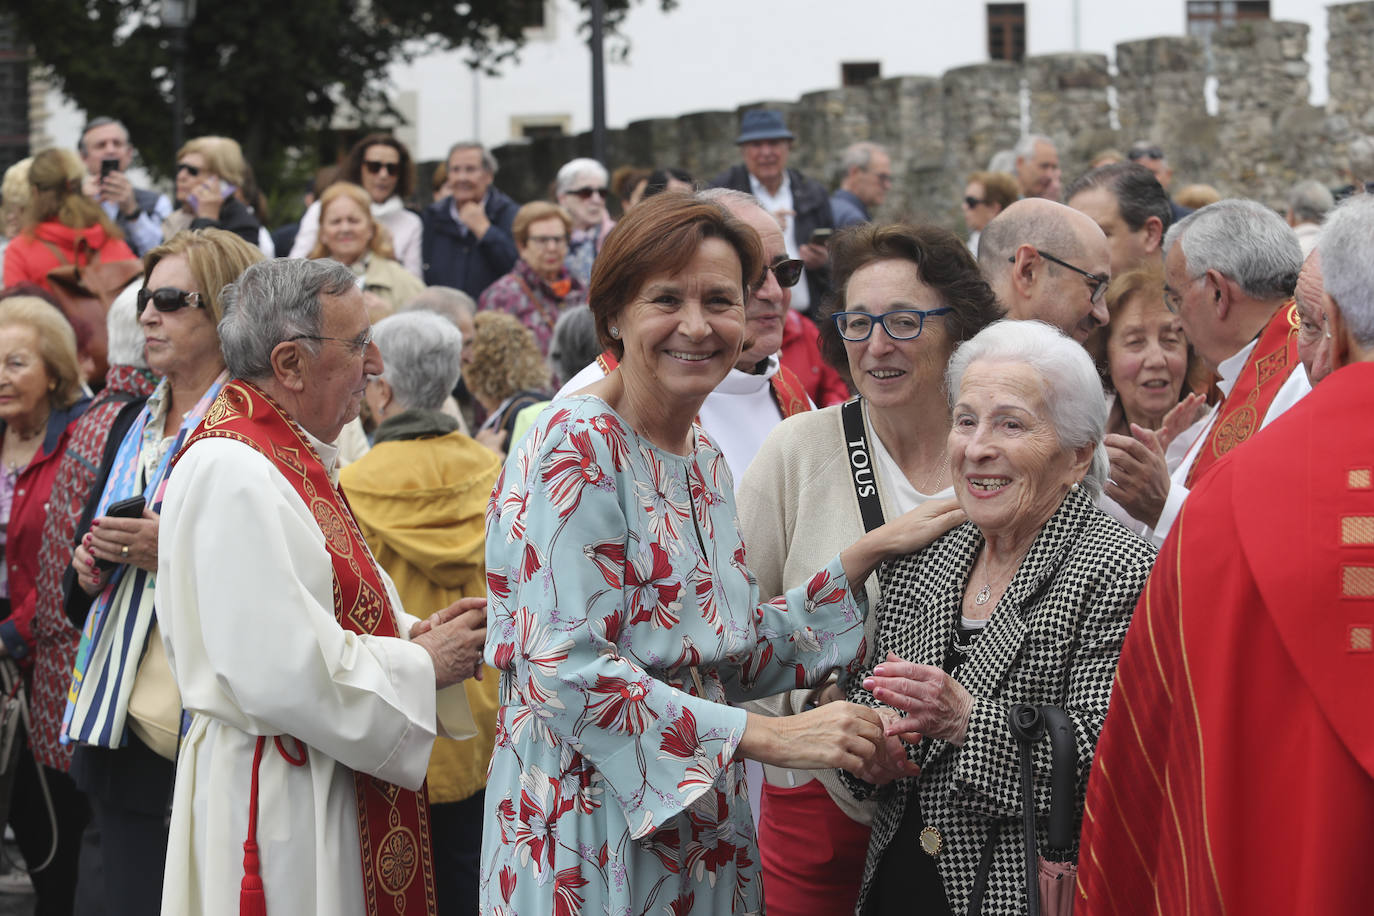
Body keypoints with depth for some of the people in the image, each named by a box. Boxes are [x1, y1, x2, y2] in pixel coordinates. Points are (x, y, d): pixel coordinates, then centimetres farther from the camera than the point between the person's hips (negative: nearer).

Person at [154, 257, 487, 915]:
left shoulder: (289, 457, 13)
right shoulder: (232, 473, -20)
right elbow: (282, 674, -26)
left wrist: (413, 634, 2)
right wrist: (422, 663, -13)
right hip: (279, 804, -10)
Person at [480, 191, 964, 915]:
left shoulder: (702, 458, 10)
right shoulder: (577, 446, -15)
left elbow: (739, 658, 10)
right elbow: (571, 673, -22)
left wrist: (870, 552, 5)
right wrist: (770, 736, -22)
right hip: (594, 844, -8)